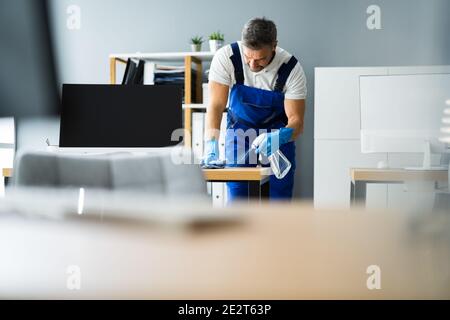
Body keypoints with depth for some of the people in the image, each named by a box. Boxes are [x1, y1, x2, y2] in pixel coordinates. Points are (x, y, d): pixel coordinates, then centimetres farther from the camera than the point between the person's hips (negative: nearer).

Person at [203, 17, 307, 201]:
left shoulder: (291, 68, -26)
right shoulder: (225, 57, -26)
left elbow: (296, 120, -24)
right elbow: (215, 105, -28)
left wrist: (279, 137, -47)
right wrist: (211, 146, -43)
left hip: (278, 130, 0)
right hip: (239, 129, 0)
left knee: (279, 196, -6)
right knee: (236, 192, -6)